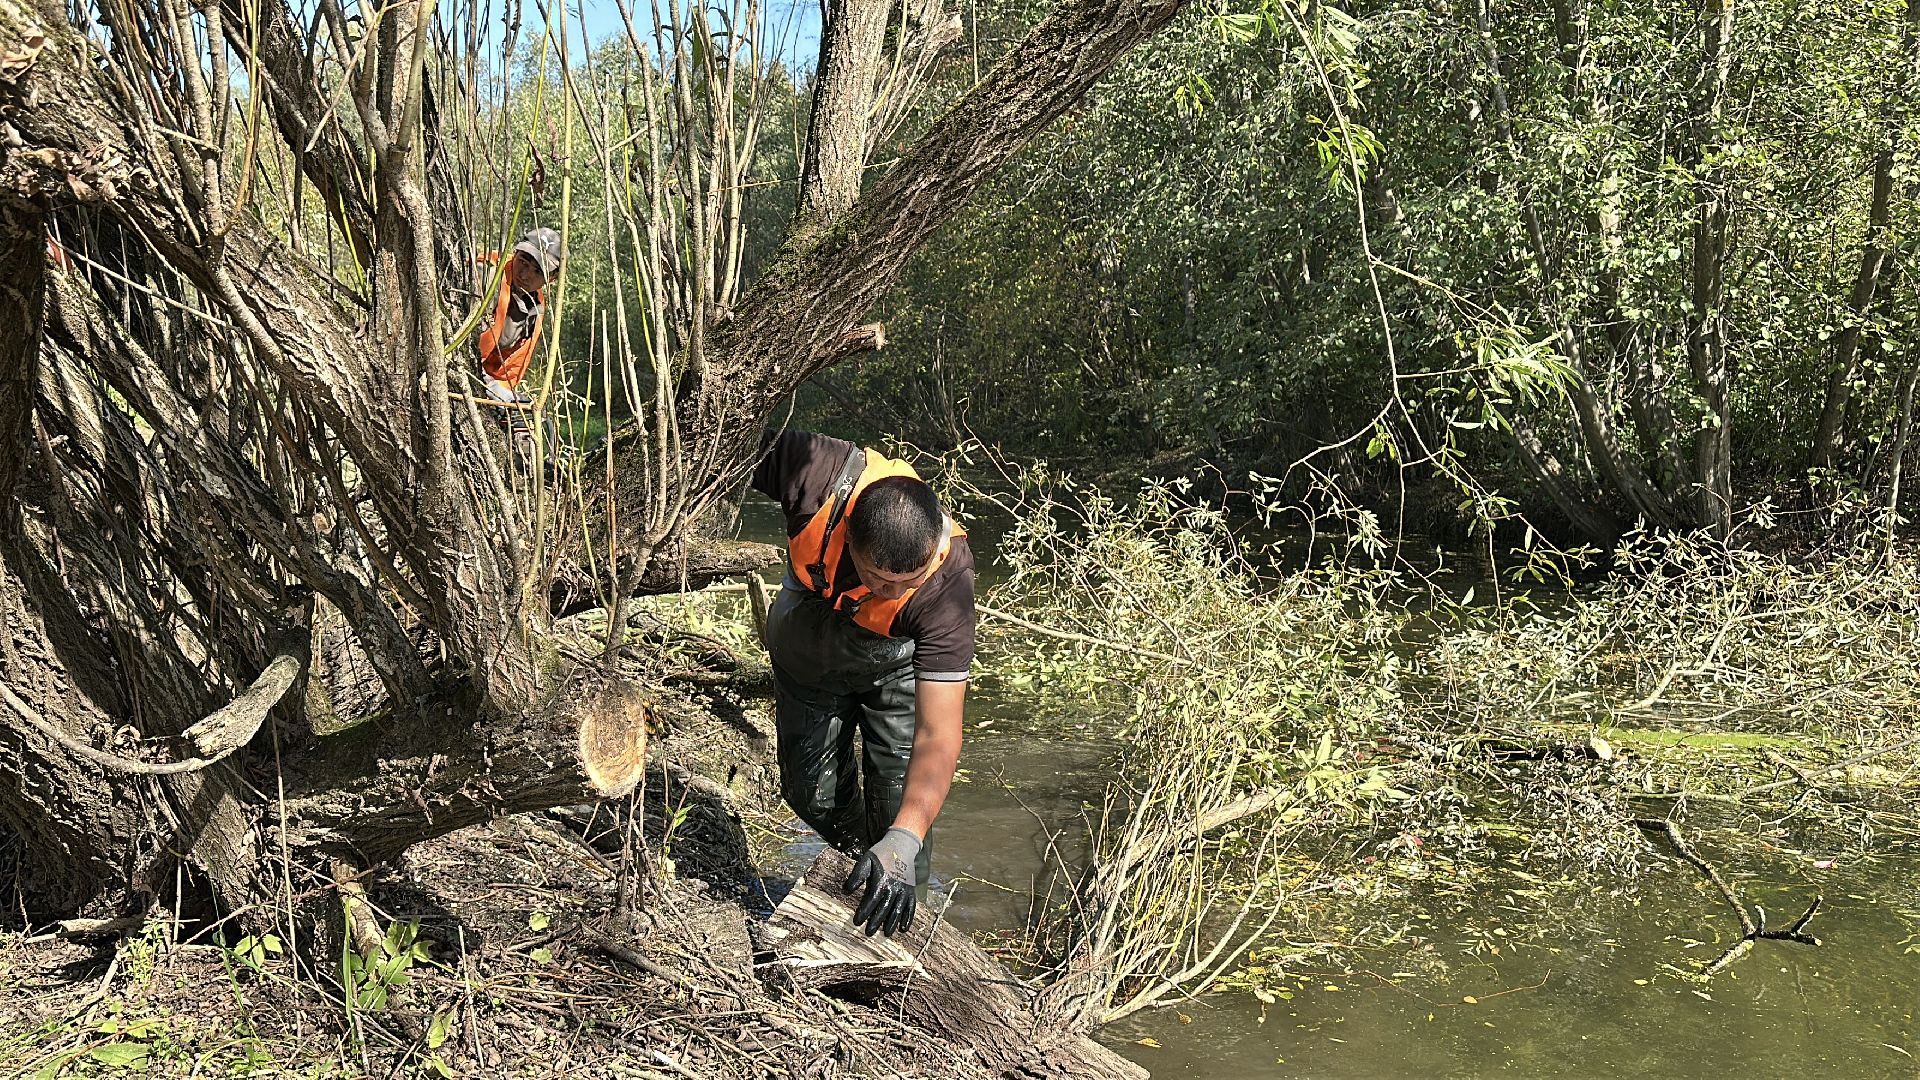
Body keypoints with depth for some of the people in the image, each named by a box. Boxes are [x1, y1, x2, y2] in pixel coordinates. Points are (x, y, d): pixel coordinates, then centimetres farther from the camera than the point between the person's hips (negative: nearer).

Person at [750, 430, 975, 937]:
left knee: (902, 801, -8)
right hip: (806, 652, 2)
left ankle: (895, 932, 17)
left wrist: (904, 841, -52)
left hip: (895, 661, -2)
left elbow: (938, 734, -43)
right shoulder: (816, 475, -43)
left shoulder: (946, 582, -42)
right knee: (812, 794, 8)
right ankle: (855, 855, 40)